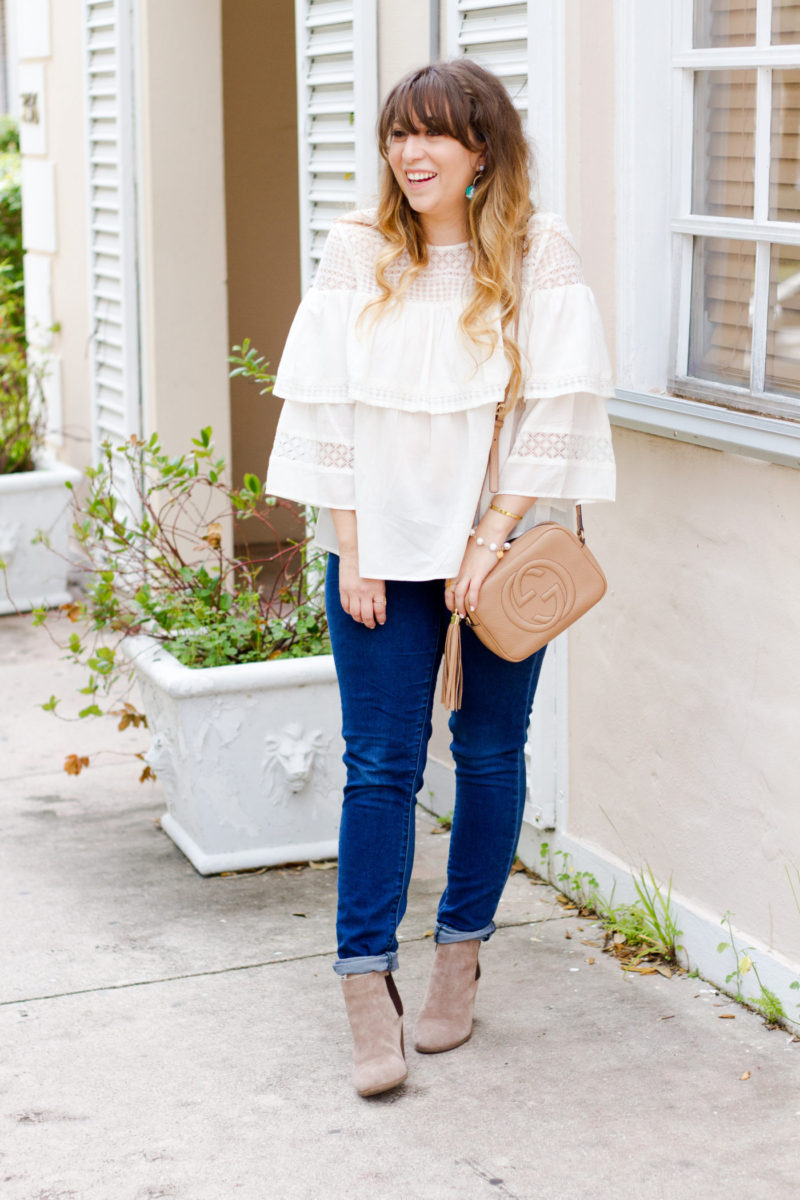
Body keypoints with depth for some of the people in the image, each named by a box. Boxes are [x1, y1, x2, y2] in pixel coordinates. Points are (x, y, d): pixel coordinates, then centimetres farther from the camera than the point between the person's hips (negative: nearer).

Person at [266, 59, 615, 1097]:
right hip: (382, 542, 1)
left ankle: (462, 955, 24)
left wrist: (491, 540, -13)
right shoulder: (358, 252, -1)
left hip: (504, 541, 0)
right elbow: (327, 406, -1)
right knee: (381, 764, -2)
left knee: (490, 754, 9)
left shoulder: (540, 253, -5)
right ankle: (368, 992, 2)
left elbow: (557, 408, -8)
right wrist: (351, 553, -6)